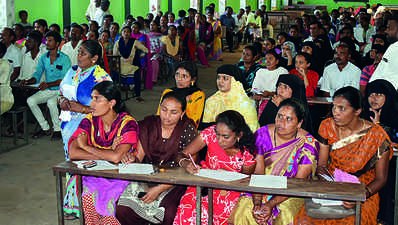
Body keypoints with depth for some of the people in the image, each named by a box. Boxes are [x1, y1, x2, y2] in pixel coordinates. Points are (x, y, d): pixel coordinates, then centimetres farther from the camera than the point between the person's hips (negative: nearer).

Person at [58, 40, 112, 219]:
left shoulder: (102, 77, -11)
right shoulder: (72, 71, 11)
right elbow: (61, 92, 21)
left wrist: (83, 108, -22)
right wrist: (62, 101, -2)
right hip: (69, 124, 7)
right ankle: (72, 204, 25)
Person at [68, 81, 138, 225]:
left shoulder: (127, 122, -13)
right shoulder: (90, 120, -1)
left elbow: (116, 157, -28)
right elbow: (73, 153, -13)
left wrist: (86, 147, -14)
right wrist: (106, 155, -19)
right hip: (93, 174, 3)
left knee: (107, 197, -29)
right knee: (88, 194, -27)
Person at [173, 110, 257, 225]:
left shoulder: (248, 153, -16)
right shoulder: (210, 133, -15)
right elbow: (183, 154, -9)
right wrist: (186, 163, -33)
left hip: (231, 189, 0)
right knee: (188, 209, -27)